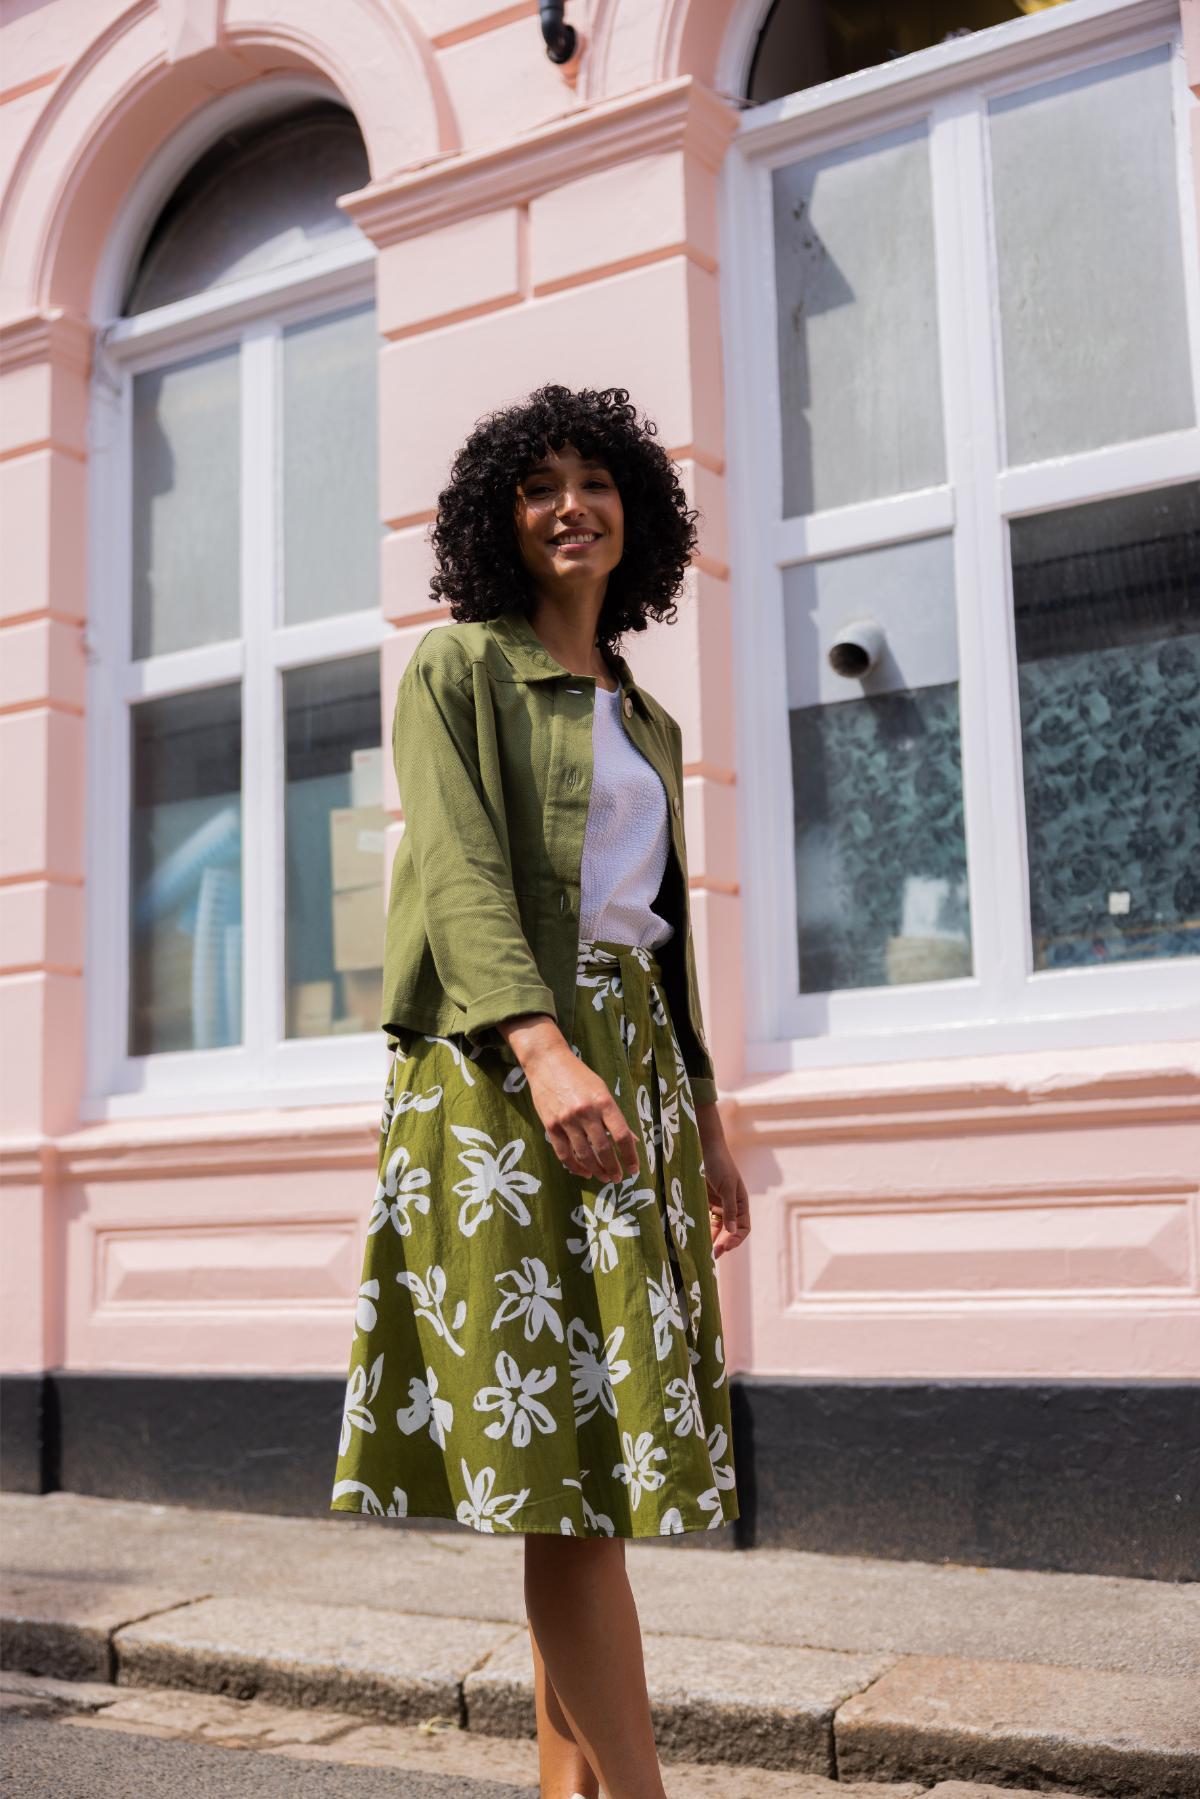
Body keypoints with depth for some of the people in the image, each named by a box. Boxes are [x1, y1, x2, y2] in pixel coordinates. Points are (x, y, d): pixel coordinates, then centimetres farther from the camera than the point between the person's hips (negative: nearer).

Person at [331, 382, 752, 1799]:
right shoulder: (458, 669, 3)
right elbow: (460, 869, -12)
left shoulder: (647, 722, 22)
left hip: (630, 1057, 7)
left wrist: (707, 1124, 18)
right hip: (501, 1065, -7)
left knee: (604, 1428, 5)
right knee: (557, 1439, -11)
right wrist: (546, 1050, -27)